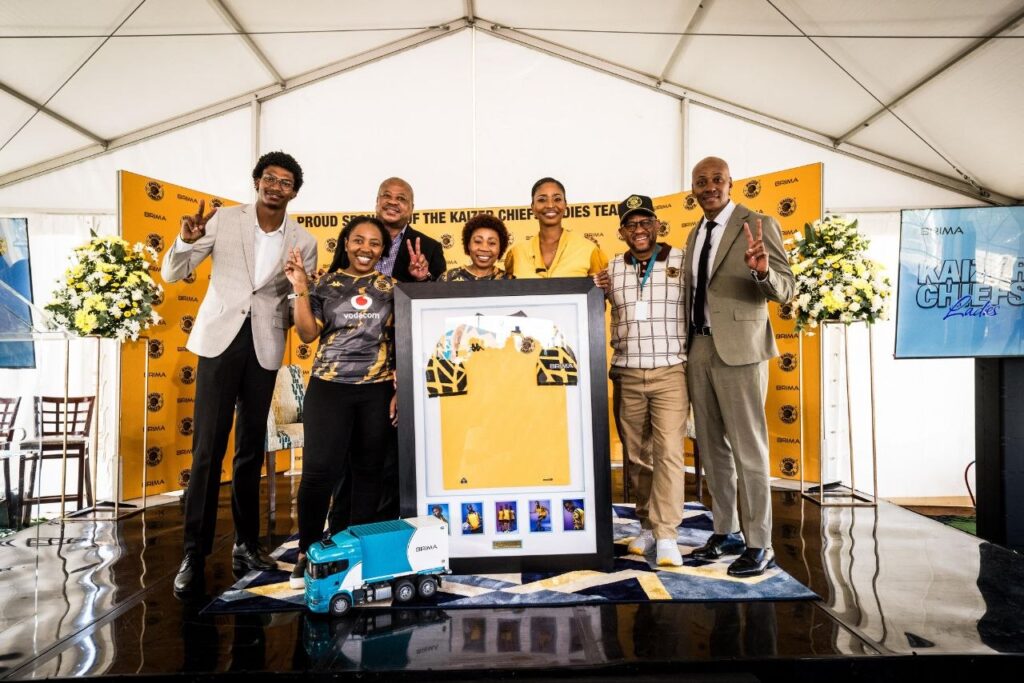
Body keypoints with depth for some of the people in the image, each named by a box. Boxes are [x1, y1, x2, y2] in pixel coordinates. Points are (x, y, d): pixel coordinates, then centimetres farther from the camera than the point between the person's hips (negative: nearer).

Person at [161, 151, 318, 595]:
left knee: (251, 448, 9)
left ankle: (246, 545, 19)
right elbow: (171, 274, 2)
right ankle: (195, 552, 5)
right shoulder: (224, 220, 1)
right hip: (221, 338, -1)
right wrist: (188, 240, -16)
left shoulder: (303, 242, 4)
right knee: (208, 446, -5)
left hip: (265, 347, 2)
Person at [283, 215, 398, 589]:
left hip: (377, 391, 1)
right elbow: (307, 334, 0)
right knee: (319, 469, -6)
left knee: (367, 471, 8)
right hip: (328, 387, 0)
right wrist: (300, 288, -7)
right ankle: (308, 552, 12)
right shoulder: (326, 284, 7)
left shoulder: (391, 288, 6)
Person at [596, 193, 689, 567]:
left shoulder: (680, 260, 0)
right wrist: (599, 292, -3)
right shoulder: (612, 268, 9)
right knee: (636, 453, 9)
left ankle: (666, 536, 1)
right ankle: (647, 525, 23)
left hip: (670, 373, -3)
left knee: (668, 451, -6)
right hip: (627, 375, 3)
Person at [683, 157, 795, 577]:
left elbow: (785, 291, -12)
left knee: (747, 449, -1)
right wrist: (686, 344, 8)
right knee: (712, 448, 13)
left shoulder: (758, 225, -5)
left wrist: (762, 270, -32)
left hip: (739, 350, -7)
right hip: (699, 349, 7)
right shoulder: (695, 235, 16)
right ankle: (725, 532, 27)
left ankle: (758, 545, 12)